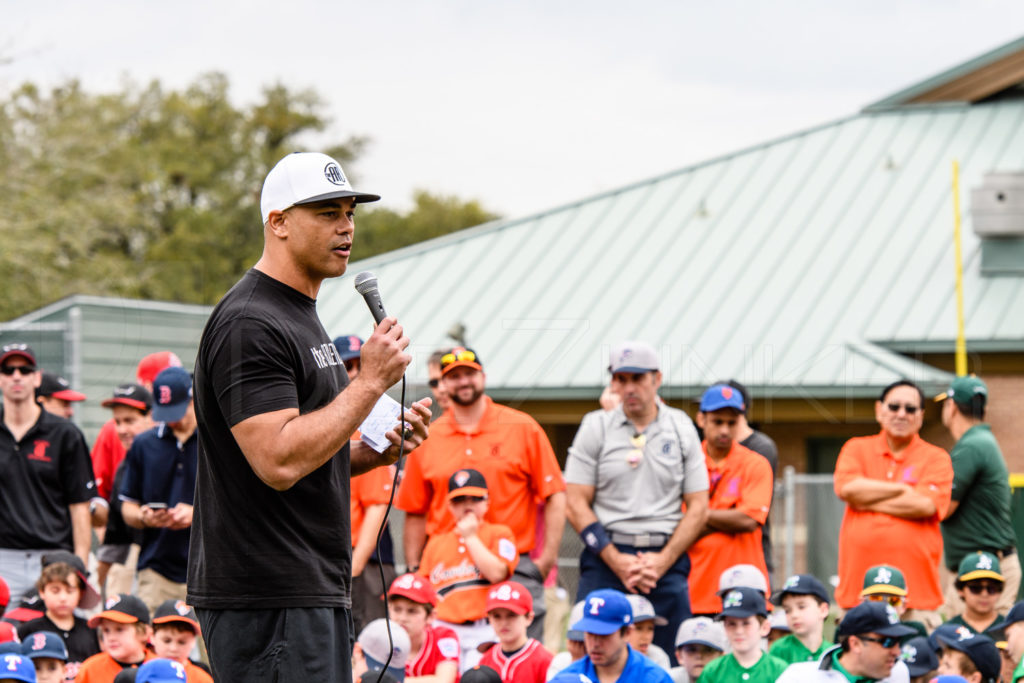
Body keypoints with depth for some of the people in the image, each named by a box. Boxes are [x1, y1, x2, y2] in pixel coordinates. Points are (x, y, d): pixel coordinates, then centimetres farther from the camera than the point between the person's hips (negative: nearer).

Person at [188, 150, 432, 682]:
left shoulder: (301, 318, 19)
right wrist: (371, 382, -18)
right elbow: (278, 462, -23)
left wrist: (379, 450, 7)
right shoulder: (249, 324, -14)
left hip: (312, 593, 10)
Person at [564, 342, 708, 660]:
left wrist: (662, 562, -6)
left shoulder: (682, 428, 9)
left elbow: (698, 507, 7)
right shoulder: (595, 427, 6)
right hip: (605, 559, -1)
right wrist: (617, 561, -8)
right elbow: (577, 505, 2)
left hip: (667, 559, 1)